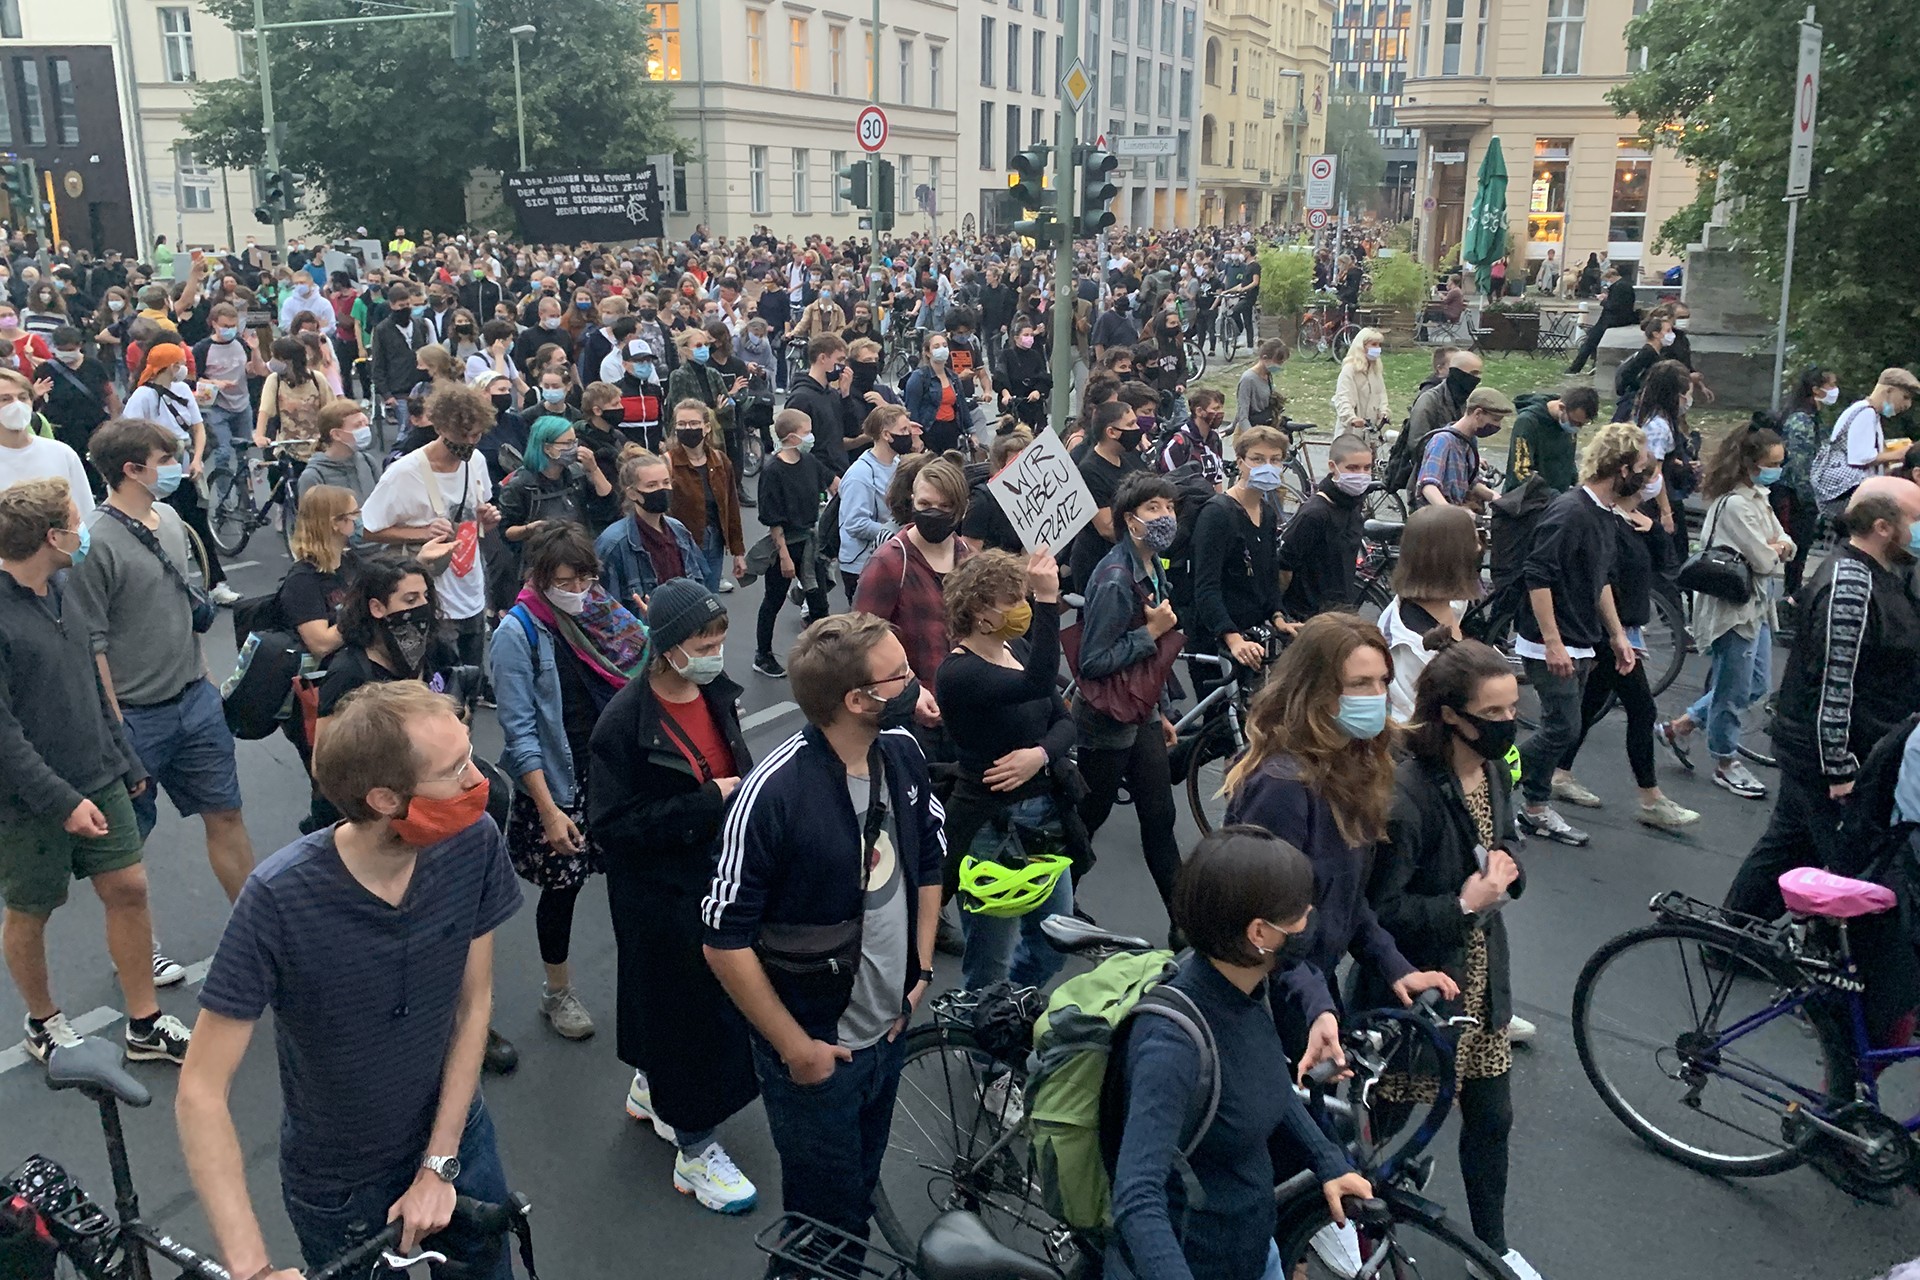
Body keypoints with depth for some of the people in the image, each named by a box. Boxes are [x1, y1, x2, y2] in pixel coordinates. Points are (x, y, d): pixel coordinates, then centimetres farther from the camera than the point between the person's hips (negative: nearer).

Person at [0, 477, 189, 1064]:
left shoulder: (63, 586, 3)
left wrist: (126, 760, 15)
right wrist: (61, 801, -23)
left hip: (97, 779, 7)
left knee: (128, 888, 8)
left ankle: (144, 1025, 22)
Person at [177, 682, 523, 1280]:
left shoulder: (474, 842, -21)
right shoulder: (280, 898, -31)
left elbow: (473, 1003, -10)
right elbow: (201, 1092, -26)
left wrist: (440, 1166, -11)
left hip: (457, 1137, 3)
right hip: (340, 1186, -3)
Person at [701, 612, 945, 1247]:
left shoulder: (903, 752, -7)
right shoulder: (773, 792, -27)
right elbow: (726, 940, -20)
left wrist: (922, 968, 5)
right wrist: (795, 1047, -15)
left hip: (892, 1028, 6)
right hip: (816, 1050, -6)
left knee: (863, 1188, 26)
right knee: (829, 1221, 13)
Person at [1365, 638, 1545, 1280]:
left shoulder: (1493, 773, -2)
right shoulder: (1406, 793, -28)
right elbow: (1379, 909, -25)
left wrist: (1505, 868, -8)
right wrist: (1464, 902, -25)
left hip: (1480, 976, 7)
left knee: (1492, 1117, 19)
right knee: (1382, 1121, 11)